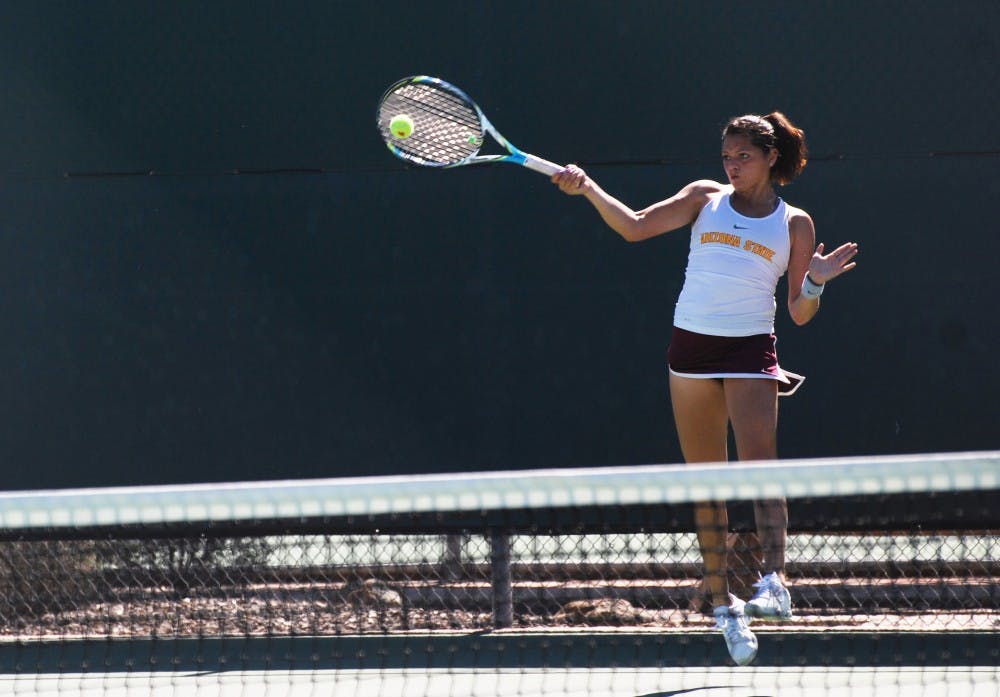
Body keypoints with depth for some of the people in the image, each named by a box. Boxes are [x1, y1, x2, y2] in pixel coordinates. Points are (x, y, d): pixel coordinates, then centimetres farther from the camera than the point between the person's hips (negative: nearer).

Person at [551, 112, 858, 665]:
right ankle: (721, 602, 11)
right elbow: (635, 227, 3)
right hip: (691, 348, 2)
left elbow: (799, 315, 5)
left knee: (759, 464, -21)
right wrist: (587, 189, -9)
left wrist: (815, 284, -15)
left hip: (750, 350, -2)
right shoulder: (706, 198, 8)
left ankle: (775, 582, -29)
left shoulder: (794, 224, 4)